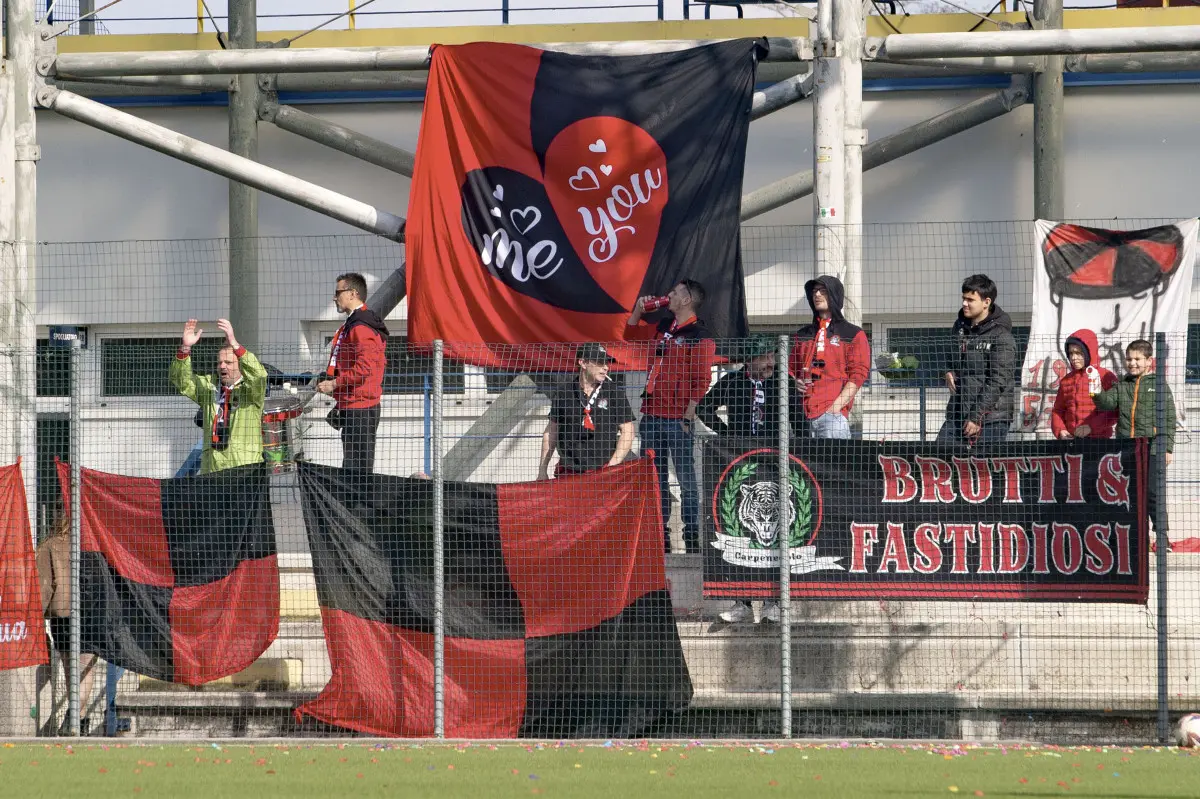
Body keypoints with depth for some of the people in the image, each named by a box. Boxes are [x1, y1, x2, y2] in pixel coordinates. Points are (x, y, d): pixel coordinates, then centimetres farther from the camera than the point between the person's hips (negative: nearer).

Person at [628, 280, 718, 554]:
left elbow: (702, 378, -11)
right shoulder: (662, 328, 16)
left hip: (677, 418, -8)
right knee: (654, 477, 9)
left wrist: (689, 413, -15)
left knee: (686, 477, -4)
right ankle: (659, 535, 14)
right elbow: (632, 334, 33)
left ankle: (691, 537, -1)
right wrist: (638, 309, 17)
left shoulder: (699, 336, -7)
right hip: (652, 415, 8)